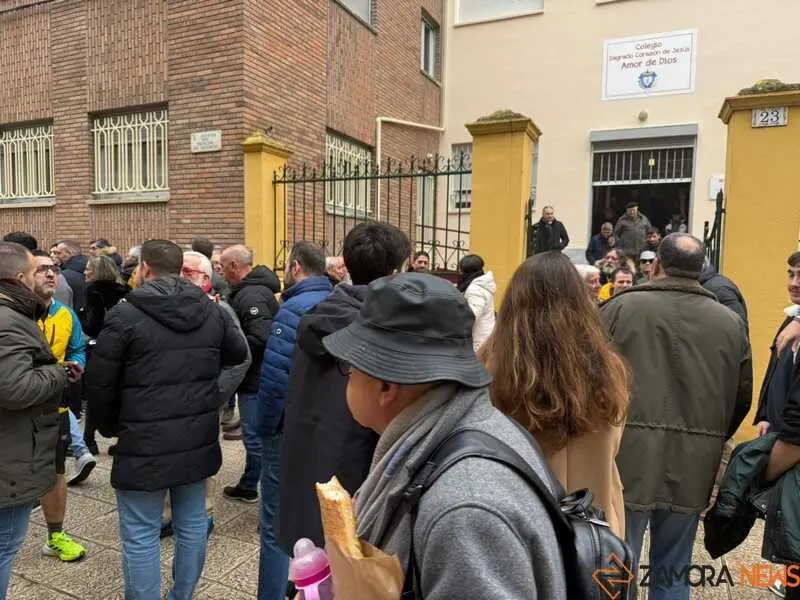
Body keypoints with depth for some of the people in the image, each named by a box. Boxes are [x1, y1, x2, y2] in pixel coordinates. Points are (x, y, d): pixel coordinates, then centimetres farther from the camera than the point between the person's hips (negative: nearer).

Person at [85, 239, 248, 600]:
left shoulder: (125, 315, -12)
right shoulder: (212, 311, 3)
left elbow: (99, 381, -7)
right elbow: (239, 355, 16)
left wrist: (109, 427, 9)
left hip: (144, 444, -5)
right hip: (198, 440, 6)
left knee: (140, 536, 8)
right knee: (192, 524, 18)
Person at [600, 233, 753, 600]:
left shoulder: (622, 307, -7)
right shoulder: (730, 322, 4)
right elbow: (742, 397, 9)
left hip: (627, 456, -3)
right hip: (693, 465, 3)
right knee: (673, 570, 18)